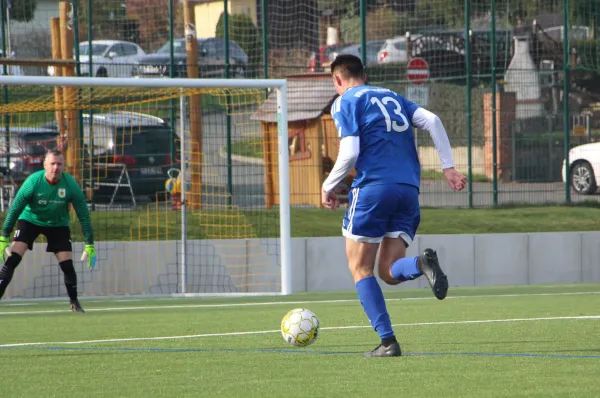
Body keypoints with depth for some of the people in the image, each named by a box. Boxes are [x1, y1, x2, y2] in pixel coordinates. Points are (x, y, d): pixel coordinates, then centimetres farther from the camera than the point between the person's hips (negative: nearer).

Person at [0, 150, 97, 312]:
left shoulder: (71, 184, -21)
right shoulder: (33, 182, -25)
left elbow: (84, 215, -13)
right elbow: (14, 210, -16)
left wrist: (90, 245, -16)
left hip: (58, 224, 1)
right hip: (30, 220, -1)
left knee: (67, 265, -7)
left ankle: (74, 302, 16)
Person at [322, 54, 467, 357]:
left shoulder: (344, 102, 5)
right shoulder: (392, 97, 23)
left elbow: (349, 154, -7)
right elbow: (432, 121, 9)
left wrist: (328, 187, 7)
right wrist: (448, 167, 7)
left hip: (373, 188, -6)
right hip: (409, 190, 6)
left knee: (360, 268, 5)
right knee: (389, 272, 8)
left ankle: (387, 341, -7)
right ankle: (422, 264, -27)